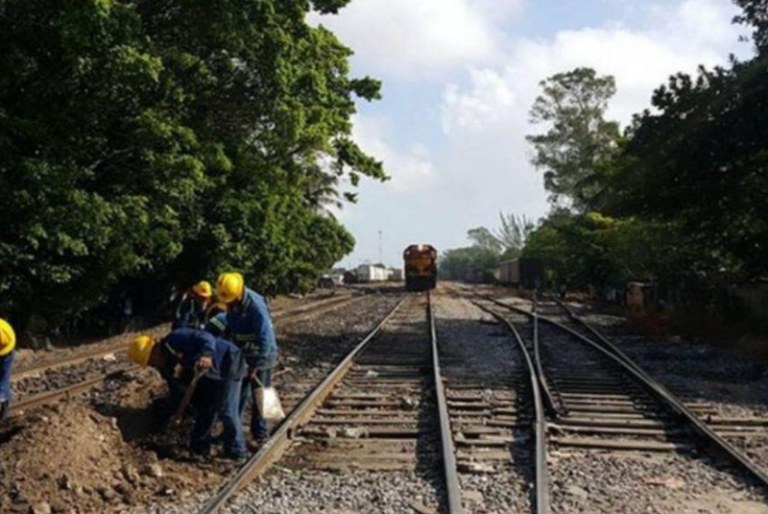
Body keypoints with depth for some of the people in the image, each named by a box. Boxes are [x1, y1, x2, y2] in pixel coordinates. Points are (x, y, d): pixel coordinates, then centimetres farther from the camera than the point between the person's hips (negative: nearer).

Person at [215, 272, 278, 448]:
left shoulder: (256, 306, -30)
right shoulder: (232, 303, -6)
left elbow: (265, 340, -30)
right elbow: (229, 322, 13)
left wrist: (256, 366, -28)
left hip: (261, 358, -7)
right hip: (242, 356, 7)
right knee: (238, 394, 13)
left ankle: (261, 435, 13)